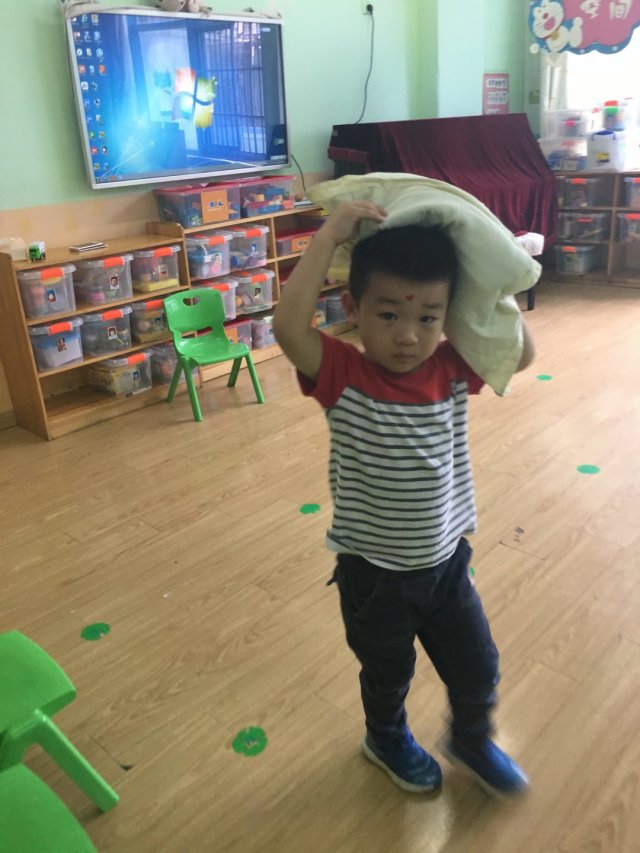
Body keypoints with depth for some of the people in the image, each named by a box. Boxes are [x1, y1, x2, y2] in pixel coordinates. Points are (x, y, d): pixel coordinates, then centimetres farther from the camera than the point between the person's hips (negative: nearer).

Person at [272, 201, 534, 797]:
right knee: (388, 673, 25)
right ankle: (387, 739, 58)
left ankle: (471, 739, 56)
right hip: (373, 574, -3)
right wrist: (328, 237, -37)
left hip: (446, 563, 4)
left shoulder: (451, 370, -9)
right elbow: (288, 327, -39)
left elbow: (522, 353, -6)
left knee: (478, 669, 23)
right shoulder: (343, 377, -23)